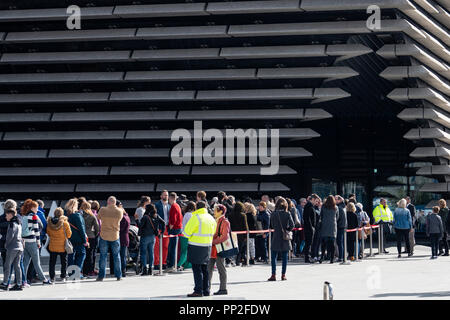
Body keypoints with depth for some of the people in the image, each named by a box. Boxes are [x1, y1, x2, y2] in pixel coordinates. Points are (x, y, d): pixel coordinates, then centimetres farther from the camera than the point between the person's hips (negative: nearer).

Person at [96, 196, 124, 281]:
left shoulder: (103, 210, -11)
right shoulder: (120, 211, -10)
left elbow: (98, 218, 5)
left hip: (104, 236, -1)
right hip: (115, 236, 1)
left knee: (103, 256, 6)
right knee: (116, 256, 11)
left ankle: (101, 276, 7)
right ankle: (118, 276, 13)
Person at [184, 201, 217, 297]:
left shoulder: (195, 217, -13)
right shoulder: (211, 218, 8)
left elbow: (186, 232, -10)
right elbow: (213, 233, 16)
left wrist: (190, 237, 9)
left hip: (196, 246, -6)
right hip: (207, 246, 7)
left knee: (197, 269, -4)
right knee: (205, 268, 14)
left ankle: (198, 291, -6)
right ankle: (206, 290, 17)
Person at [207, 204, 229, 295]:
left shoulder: (225, 222, -10)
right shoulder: (215, 221, 16)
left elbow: (224, 236, -18)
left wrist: (213, 242, -18)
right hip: (212, 249, 9)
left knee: (221, 269, -2)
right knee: (209, 268, 9)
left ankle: (223, 289, 4)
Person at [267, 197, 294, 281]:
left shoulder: (273, 214, -5)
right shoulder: (287, 214, -5)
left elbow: (272, 226, 1)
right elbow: (292, 225, -8)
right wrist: (287, 230, 8)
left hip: (276, 237, -1)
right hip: (285, 238, 1)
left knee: (274, 257, 5)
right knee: (284, 257, 8)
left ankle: (273, 275, -2)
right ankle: (283, 275, 9)